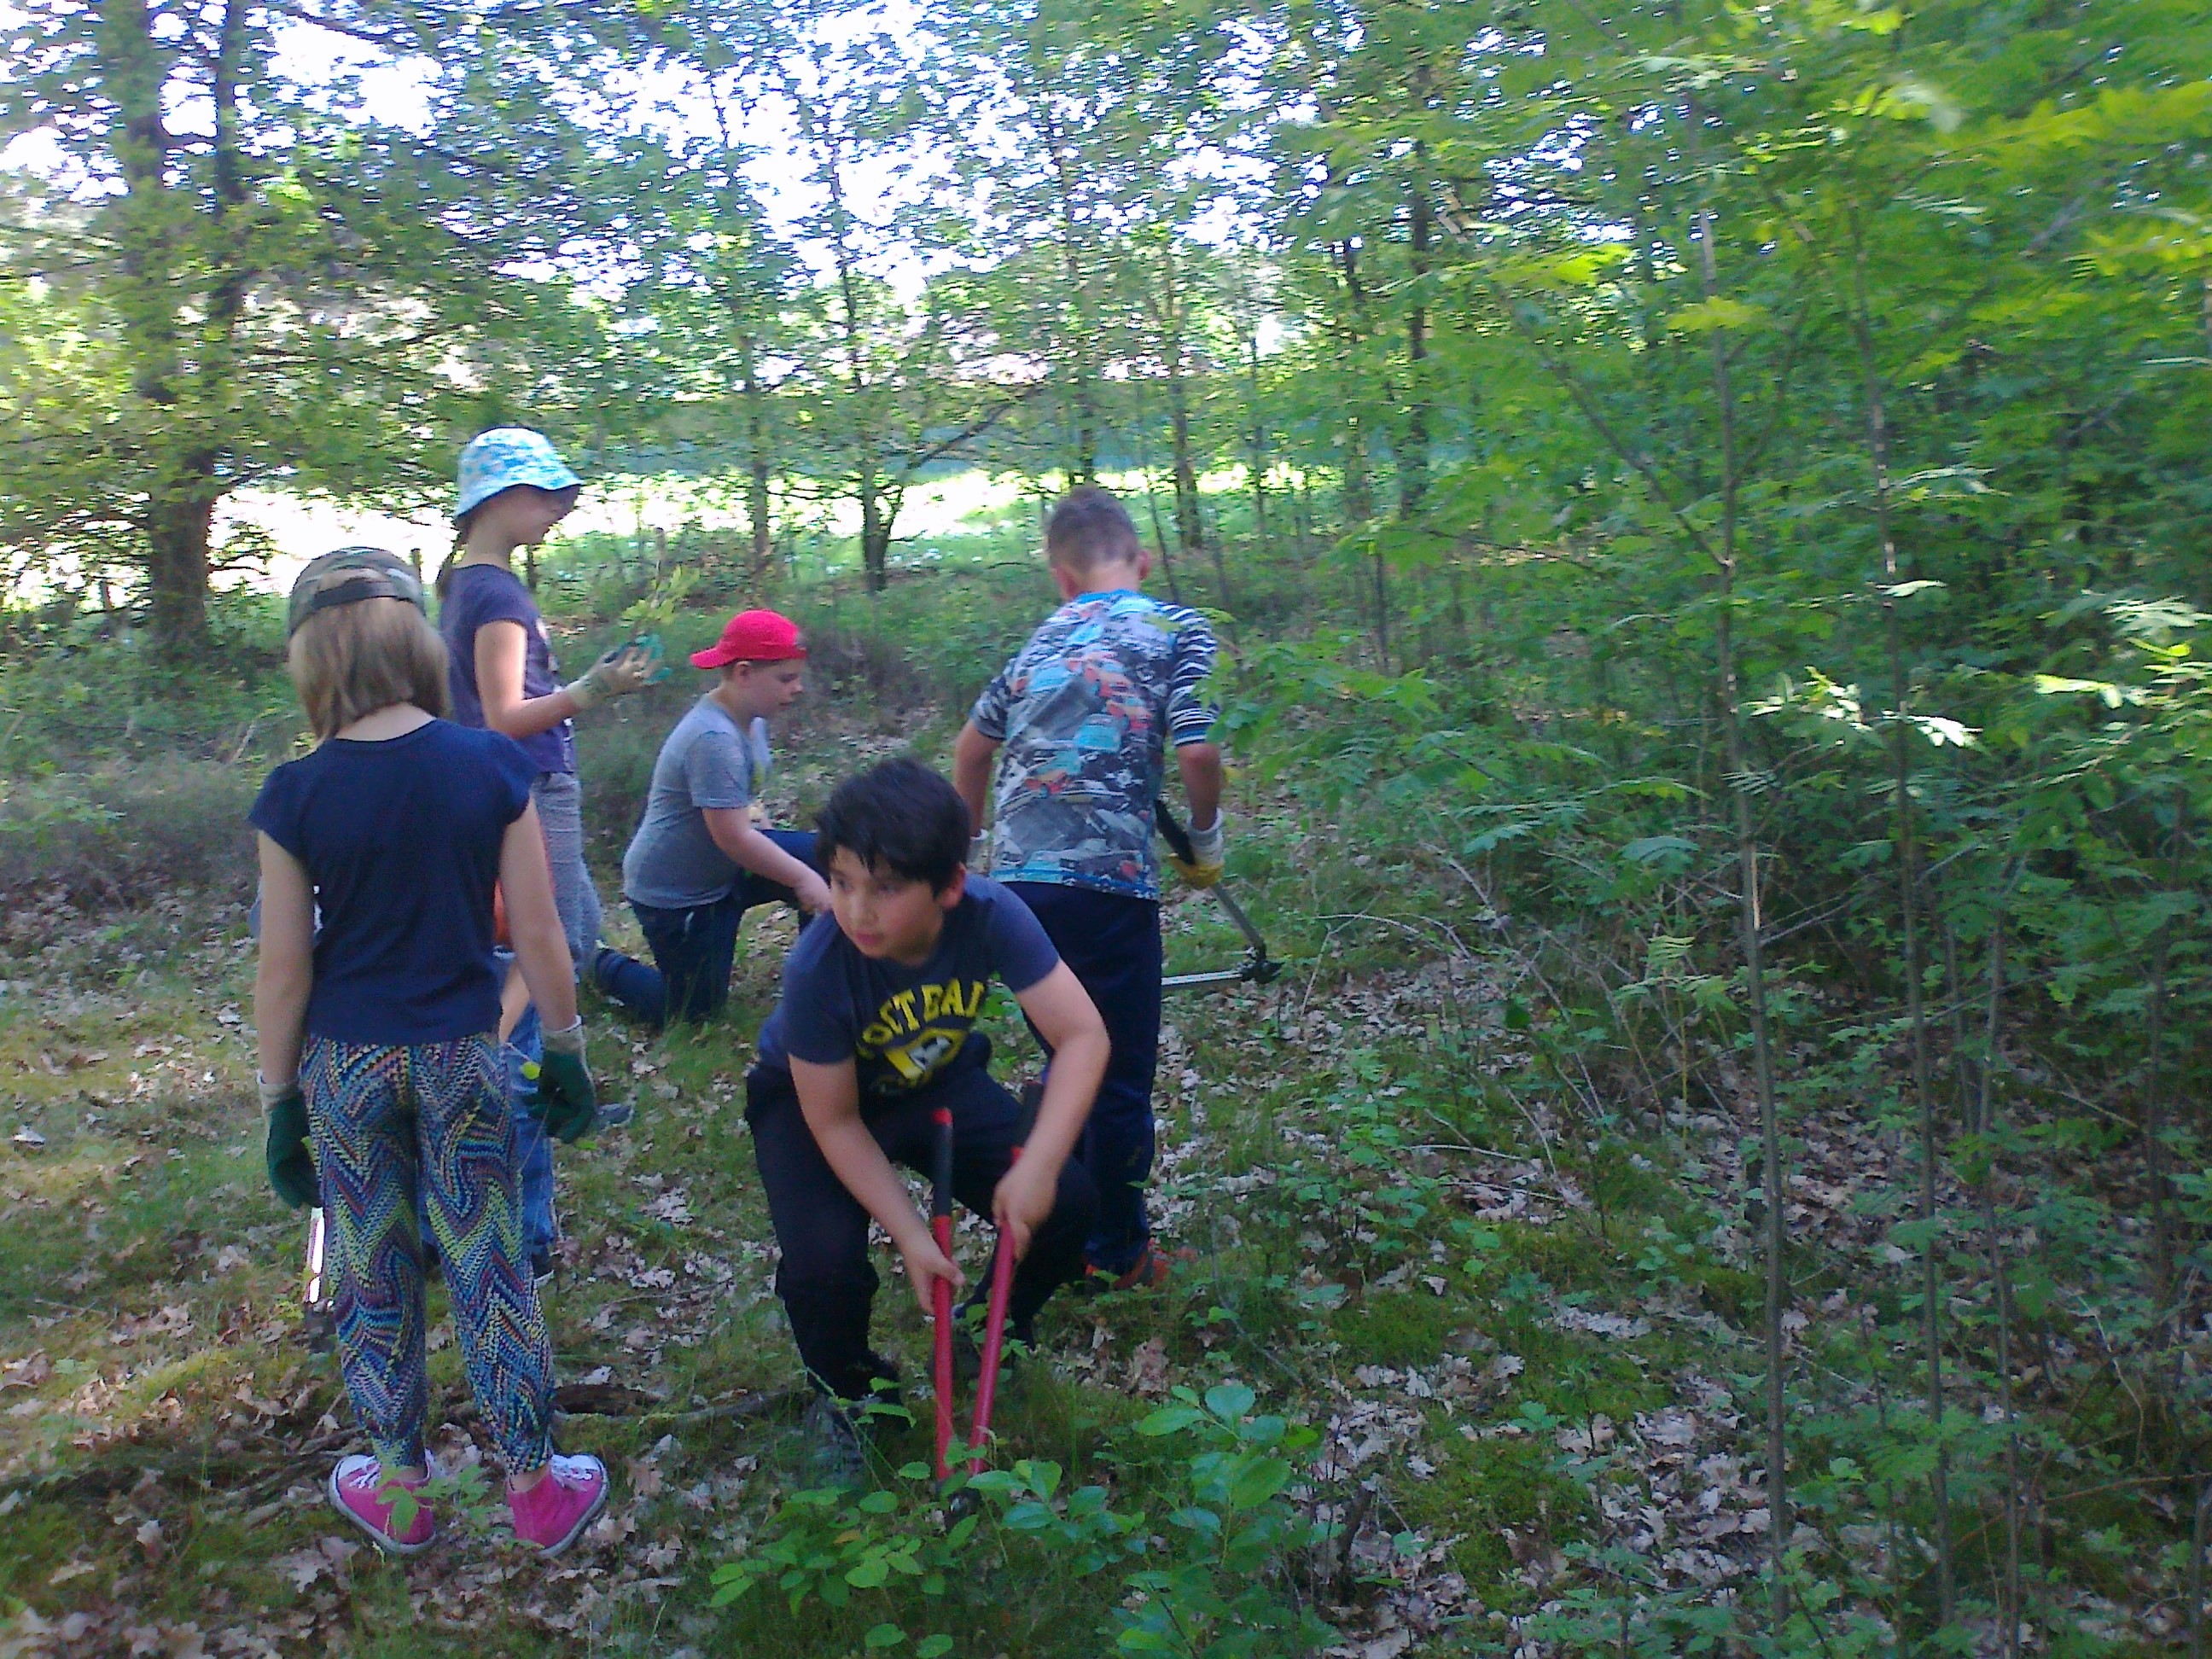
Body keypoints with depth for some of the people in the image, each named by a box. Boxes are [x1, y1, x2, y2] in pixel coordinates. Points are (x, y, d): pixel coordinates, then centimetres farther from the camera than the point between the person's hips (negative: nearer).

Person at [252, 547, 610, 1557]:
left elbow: (283, 969, -7)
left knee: (374, 1281, 16)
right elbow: (537, 933, -7)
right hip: (461, 1057, 0)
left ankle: (398, 1492, 33)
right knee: (490, 1273, 12)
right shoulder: (491, 766, -11)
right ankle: (536, 1490, 25)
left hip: (345, 1064, 0)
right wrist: (566, 1051, 5)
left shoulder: (297, 795, -13)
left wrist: (279, 1101, 5)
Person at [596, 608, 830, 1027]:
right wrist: (802, 879, -23)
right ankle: (606, 968, 25)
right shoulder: (714, 738, -31)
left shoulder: (750, 719, -1)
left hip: (725, 869, 9)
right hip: (673, 894, -9)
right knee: (696, 1009, 4)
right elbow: (733, 838, -30)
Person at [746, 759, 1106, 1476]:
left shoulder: (990, 914, -31)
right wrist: (910, 1234, -28)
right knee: (827, 1265, -26)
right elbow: (834, 1121, -24)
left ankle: (999, 1329, 19)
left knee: (1066, 1202, -14)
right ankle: (844, 1389, 11)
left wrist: (1038, 1164, -40)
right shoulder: (817, 969, -35)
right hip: (809, 1099, -2)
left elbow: (1082, 1034, -30)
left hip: (939, 1082, 3)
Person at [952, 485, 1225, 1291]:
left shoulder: (1042, 640, 15)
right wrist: (1206, 838, 6)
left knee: (1064, 1065, 20)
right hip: (1108, 882, -5)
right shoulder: (1176, 629, 1)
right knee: (1120, 1080, 9)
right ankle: (1117, 1253, 22)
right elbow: (1196, 752, -12)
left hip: (1017, 881, 5)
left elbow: (972, 745, 24)